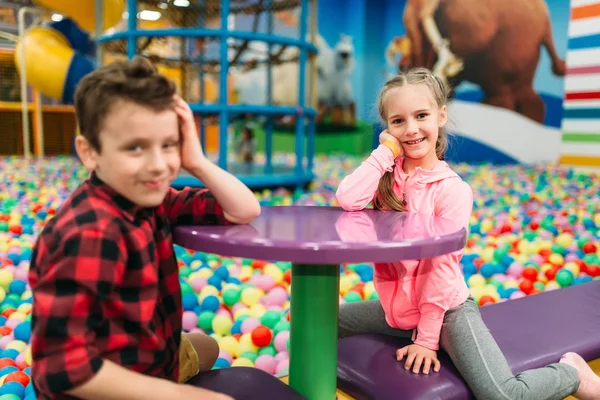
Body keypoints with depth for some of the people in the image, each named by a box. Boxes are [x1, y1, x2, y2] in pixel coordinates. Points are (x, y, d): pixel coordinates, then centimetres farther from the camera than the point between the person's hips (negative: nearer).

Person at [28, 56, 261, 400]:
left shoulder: (149, 199, -8)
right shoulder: (91, 236, -32)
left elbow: (246, 211, -5)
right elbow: (62, 366, -32)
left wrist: (197, 163, -20)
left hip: (151, 361, 8)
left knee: (206, 347, 29)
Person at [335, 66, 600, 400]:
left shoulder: (452, 189, -16)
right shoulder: (386, 176, -3)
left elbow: (441, 265, -17)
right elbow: (348, 200, -24)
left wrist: (426, 338, -17)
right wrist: (385, 150, -17)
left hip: (446, 307, -5)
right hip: (398, 306, 6)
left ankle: (570, 372, 8)